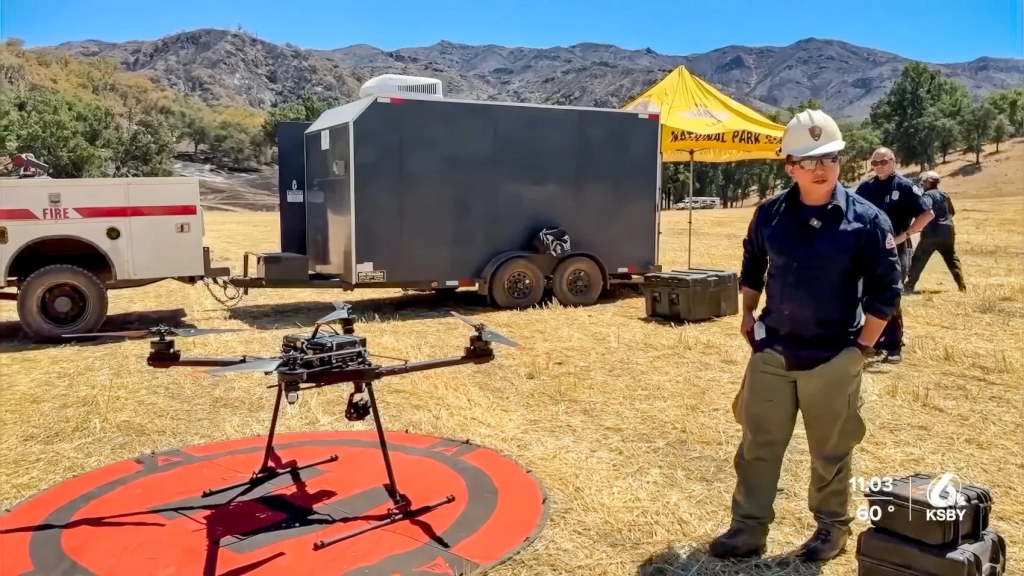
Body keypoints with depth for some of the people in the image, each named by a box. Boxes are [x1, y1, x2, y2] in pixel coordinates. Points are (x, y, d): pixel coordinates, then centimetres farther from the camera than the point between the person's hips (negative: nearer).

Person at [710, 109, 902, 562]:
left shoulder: (866, 220, -10)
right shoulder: (770, 214, -1)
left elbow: (885, 291, -5)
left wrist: (861, 346, -6)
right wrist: (748, 318, 13)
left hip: (833, 359, -3)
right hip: (772, 352, 3)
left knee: (830, 453, 12)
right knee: (757, 445, 9)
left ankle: (832, 528, 33)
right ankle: (748, 529, 23)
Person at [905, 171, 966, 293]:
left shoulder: (927, 195, -8)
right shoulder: (944, 195, 15)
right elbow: (952, 212, 25)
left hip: (932, 233, -6)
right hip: (947, 232, 6)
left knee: (918, 260, 2)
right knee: (952, 259, 14)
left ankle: (909, 286, 1)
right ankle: (962, 286, 11)